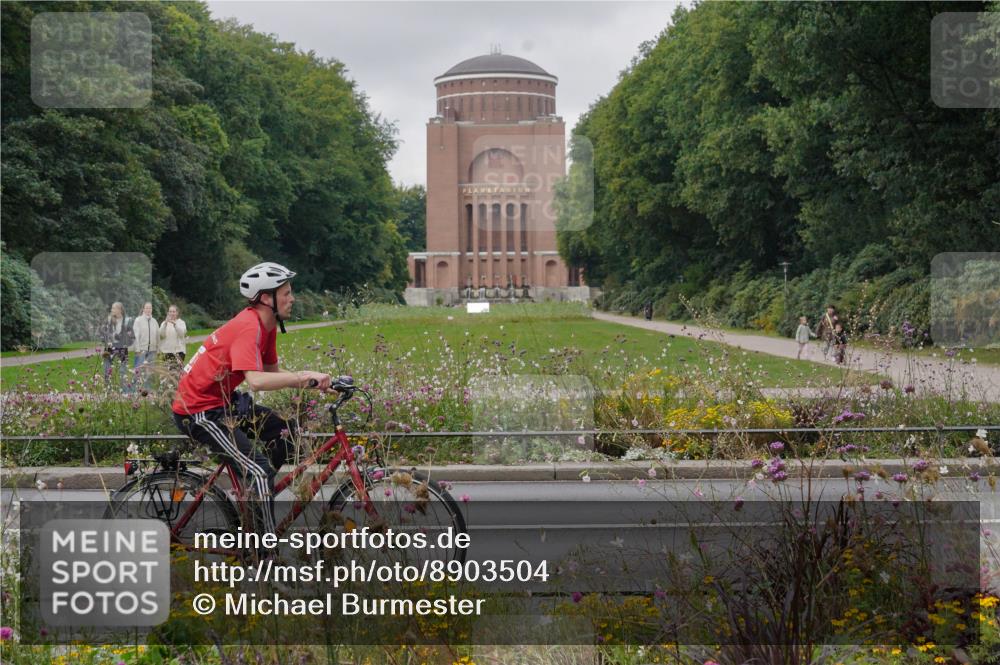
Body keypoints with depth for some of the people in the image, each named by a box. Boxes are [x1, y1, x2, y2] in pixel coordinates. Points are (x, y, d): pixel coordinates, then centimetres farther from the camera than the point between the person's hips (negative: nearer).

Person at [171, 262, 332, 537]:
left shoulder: (266, 324, 6)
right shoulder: (248, 327, -24)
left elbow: (272, 372, 14)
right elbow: (256, 380, -36)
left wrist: (311, 380, 0)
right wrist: (305, 376, -33)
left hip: (223, 400, 10)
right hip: (198, 411, -10)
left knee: (286, 432, 8)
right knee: (260, 470, -16)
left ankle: (259, 494, 19)